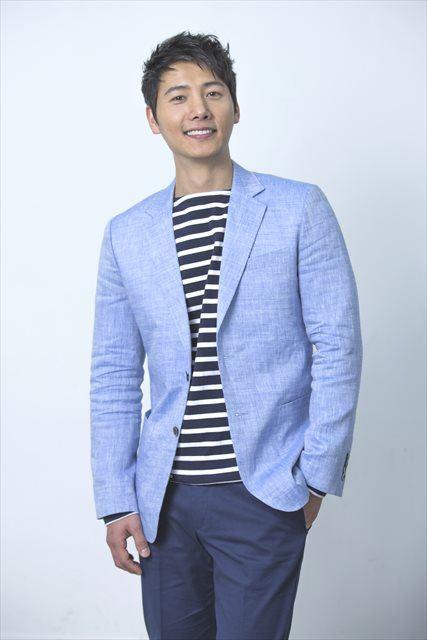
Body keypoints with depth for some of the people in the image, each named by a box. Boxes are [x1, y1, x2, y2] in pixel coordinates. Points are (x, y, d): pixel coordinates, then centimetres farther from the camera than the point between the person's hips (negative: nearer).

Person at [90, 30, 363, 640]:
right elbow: (114, 376, 7)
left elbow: (337, 347, -3)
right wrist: (116, 501, 3)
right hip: (164, 496, 3)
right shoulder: (126, 234, 6)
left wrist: (318, 476, -6)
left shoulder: (298, 208, -2)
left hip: (264, 493, -3)